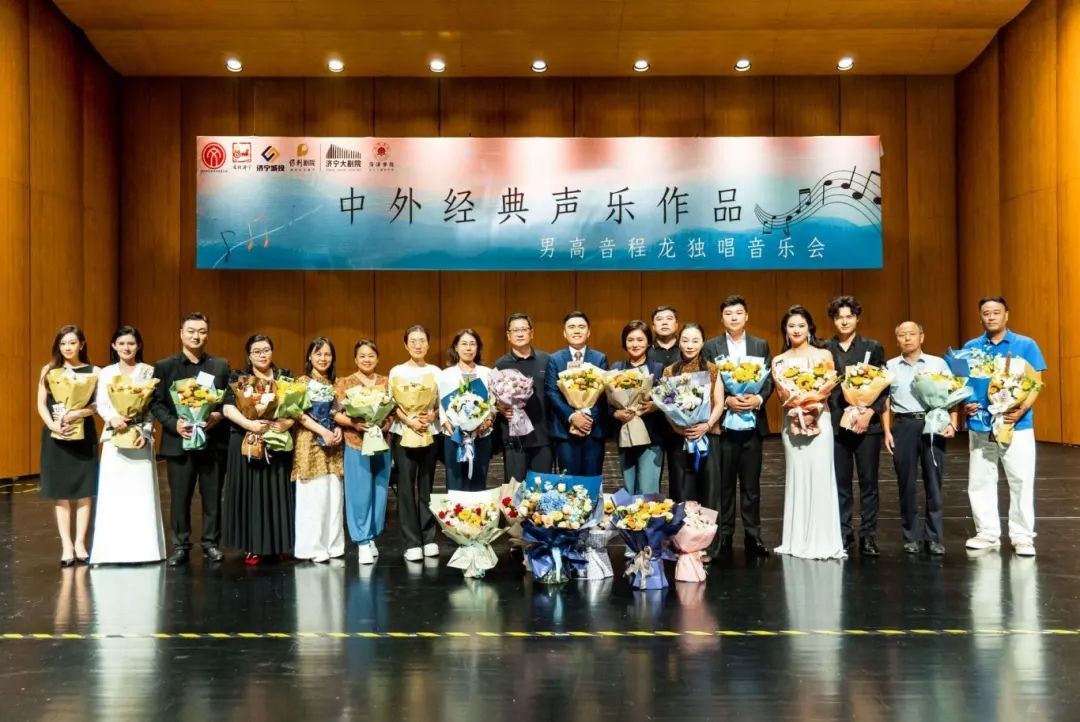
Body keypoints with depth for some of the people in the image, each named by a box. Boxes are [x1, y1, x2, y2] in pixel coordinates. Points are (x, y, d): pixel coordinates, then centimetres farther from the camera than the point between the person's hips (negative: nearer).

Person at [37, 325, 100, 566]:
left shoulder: (93, 371, 1)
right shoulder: (49, 370, 5)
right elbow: (41, 404, 1)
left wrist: (75, 414, -22)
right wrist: (53, 424, -16)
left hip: (83, 435, -1)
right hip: (55, 436, 1)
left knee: (84, 490, 1)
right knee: (60, 491, 2)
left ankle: (80, 543, 8)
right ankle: (66, 545, 6)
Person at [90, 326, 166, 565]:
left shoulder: (148, 371, 1)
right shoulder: (106, 373, 6)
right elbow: (101, 404, 3)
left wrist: (145, 432, -11)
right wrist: (112, 418, -17)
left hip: (140, 435, -1)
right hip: (114, 437, 1)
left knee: (141, 491, 0)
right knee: (114, 492, 1)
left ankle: (141, 548, 5)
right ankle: (115, 549, 7)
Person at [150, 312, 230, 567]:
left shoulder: (221, 366, 9)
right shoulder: (164, 366, 5)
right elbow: (156, 403, 1)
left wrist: (219, 415, -13)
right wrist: (174, 423, -14)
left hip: (213, 442, 1)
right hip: (179, 441, -1)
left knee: (212, 497, 6)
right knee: (180, 498, 4)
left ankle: (211, 543, 17)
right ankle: (180, 546, 14)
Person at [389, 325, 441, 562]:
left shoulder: (435, 372, 8)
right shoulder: (397, 371, 2)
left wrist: (431, 416, -14)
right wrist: (410, 421, -17)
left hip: (430, 434, 2)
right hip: (404, 434, -2)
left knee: (427, 486, 6)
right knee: (406, 487, -3)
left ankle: (429, 538, 13)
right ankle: (412, 542, 0)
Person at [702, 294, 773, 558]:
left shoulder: (761, 345, 9)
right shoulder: (711, 346, 4)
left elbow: (769, 380, 5)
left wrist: (759, 399, -13)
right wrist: (726, 400, -15)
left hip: (753, 423, 1)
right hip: (723, 423, -1)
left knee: (751, 483, 6)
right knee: (724, 483, 4)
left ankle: (753, 536, 14)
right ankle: (724, 535, 12)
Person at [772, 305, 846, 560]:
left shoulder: (823, 355, 2)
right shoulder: (779, 361, 9)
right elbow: (782, 395, 4)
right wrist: (792, 400, -18)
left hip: (819, 421, -2)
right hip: (792, 423, 3)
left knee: (820, 477, -6)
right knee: (796, 478, 5)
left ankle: (823, 541, 0)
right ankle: (798, 541, 10)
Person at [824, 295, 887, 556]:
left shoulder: (873, 348, 4)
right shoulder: (824, 350, 5)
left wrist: (870, 413, -10)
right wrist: (826, 415, -7)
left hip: (867, 424, 0)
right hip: (836, 425, 1)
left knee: (868, 482, 3)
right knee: (841, 483, 5)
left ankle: (868, 536, 11)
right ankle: (843, 534, 14)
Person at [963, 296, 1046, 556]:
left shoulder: (1026, 345, 0)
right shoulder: (970, 348, 6)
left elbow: (1036, 383, -4)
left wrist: (1021, 410, -20)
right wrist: (966, 403, -12)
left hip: (1016, 425, -3)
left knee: (1021, 482, -1)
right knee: (980, 482, 7)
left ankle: (1022, 537, 9)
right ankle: (988, 534, 18)